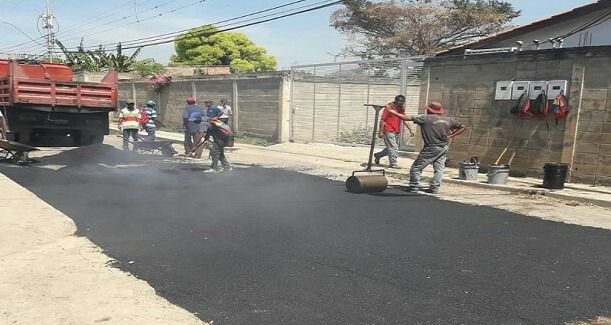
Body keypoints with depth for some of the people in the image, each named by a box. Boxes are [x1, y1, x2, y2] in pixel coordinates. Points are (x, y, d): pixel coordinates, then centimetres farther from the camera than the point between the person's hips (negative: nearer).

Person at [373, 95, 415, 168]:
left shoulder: (401, 109, 12)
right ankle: (393, 163, -1)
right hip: (388, 131, -8)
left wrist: (410, 129, -2)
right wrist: (380, 131, -16)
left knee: (392, 148, 14)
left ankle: (377, 155, 31)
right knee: (393, 147, -10)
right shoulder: (389, 107, -8)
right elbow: (382, 120, -10)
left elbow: (404, 120, 10)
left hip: (397, 132, 8)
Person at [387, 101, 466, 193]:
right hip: (444, 148, 5)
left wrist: (395, 113, 0)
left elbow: (408, 118, -9)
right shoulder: (448, 120, 9)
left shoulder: (426, 118, -7)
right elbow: (462, 128, 18)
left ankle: (414, 187, 4)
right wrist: (449, 136, 14)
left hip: (430, 148, -5)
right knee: (439, 169, 10)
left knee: (416, 167, 4)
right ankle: (434, 188, 4)